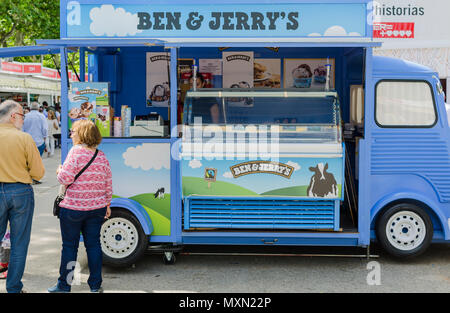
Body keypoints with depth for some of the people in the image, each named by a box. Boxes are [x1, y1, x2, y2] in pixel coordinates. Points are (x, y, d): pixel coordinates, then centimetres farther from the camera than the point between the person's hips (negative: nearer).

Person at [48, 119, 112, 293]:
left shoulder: (76, 152, -12)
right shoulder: (101, 156, 5)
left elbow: (66, 178, -16)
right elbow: (108, 184, 8)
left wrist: (60, 171, 5)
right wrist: (107, 204, 18)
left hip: (73, 207, -5)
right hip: (97, 208, 5)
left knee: (69, 245, 6)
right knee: (93, 244, 10)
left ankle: (64, 284, 16)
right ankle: (95, 284, 16)